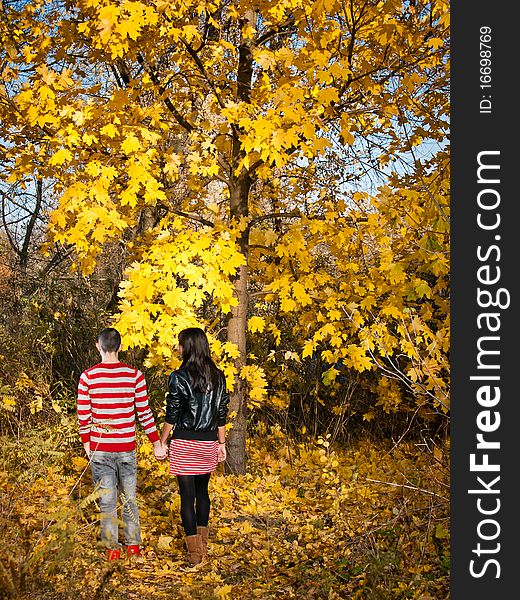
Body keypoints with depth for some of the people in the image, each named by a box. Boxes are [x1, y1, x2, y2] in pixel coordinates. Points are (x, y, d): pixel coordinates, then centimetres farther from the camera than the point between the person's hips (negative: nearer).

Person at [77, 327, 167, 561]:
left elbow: (83, 415, -3)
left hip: (99, 449, -1)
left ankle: (112, 549, 13)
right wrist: (157, 443, 6)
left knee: (107, 501, 7)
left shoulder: (88, 377, -6)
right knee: (129, 499, 14)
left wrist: (86, 443, 13)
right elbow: (144, 412, -3)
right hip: (126, 448, 1)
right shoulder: (134, 375, -5)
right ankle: (133, 546, 21)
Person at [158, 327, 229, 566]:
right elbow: (222, 414, 8)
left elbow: (172, 415, -9)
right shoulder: (217, 376, 3)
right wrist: (221, 443, 17)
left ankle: (194, 552, 5)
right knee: (202, 491, 20)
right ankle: (203, 544, 29)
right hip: (208, 442, 5)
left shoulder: (178, 378, -11)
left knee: (187, 495, 2)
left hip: (184, 443, -5)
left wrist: (162, 441, 2)